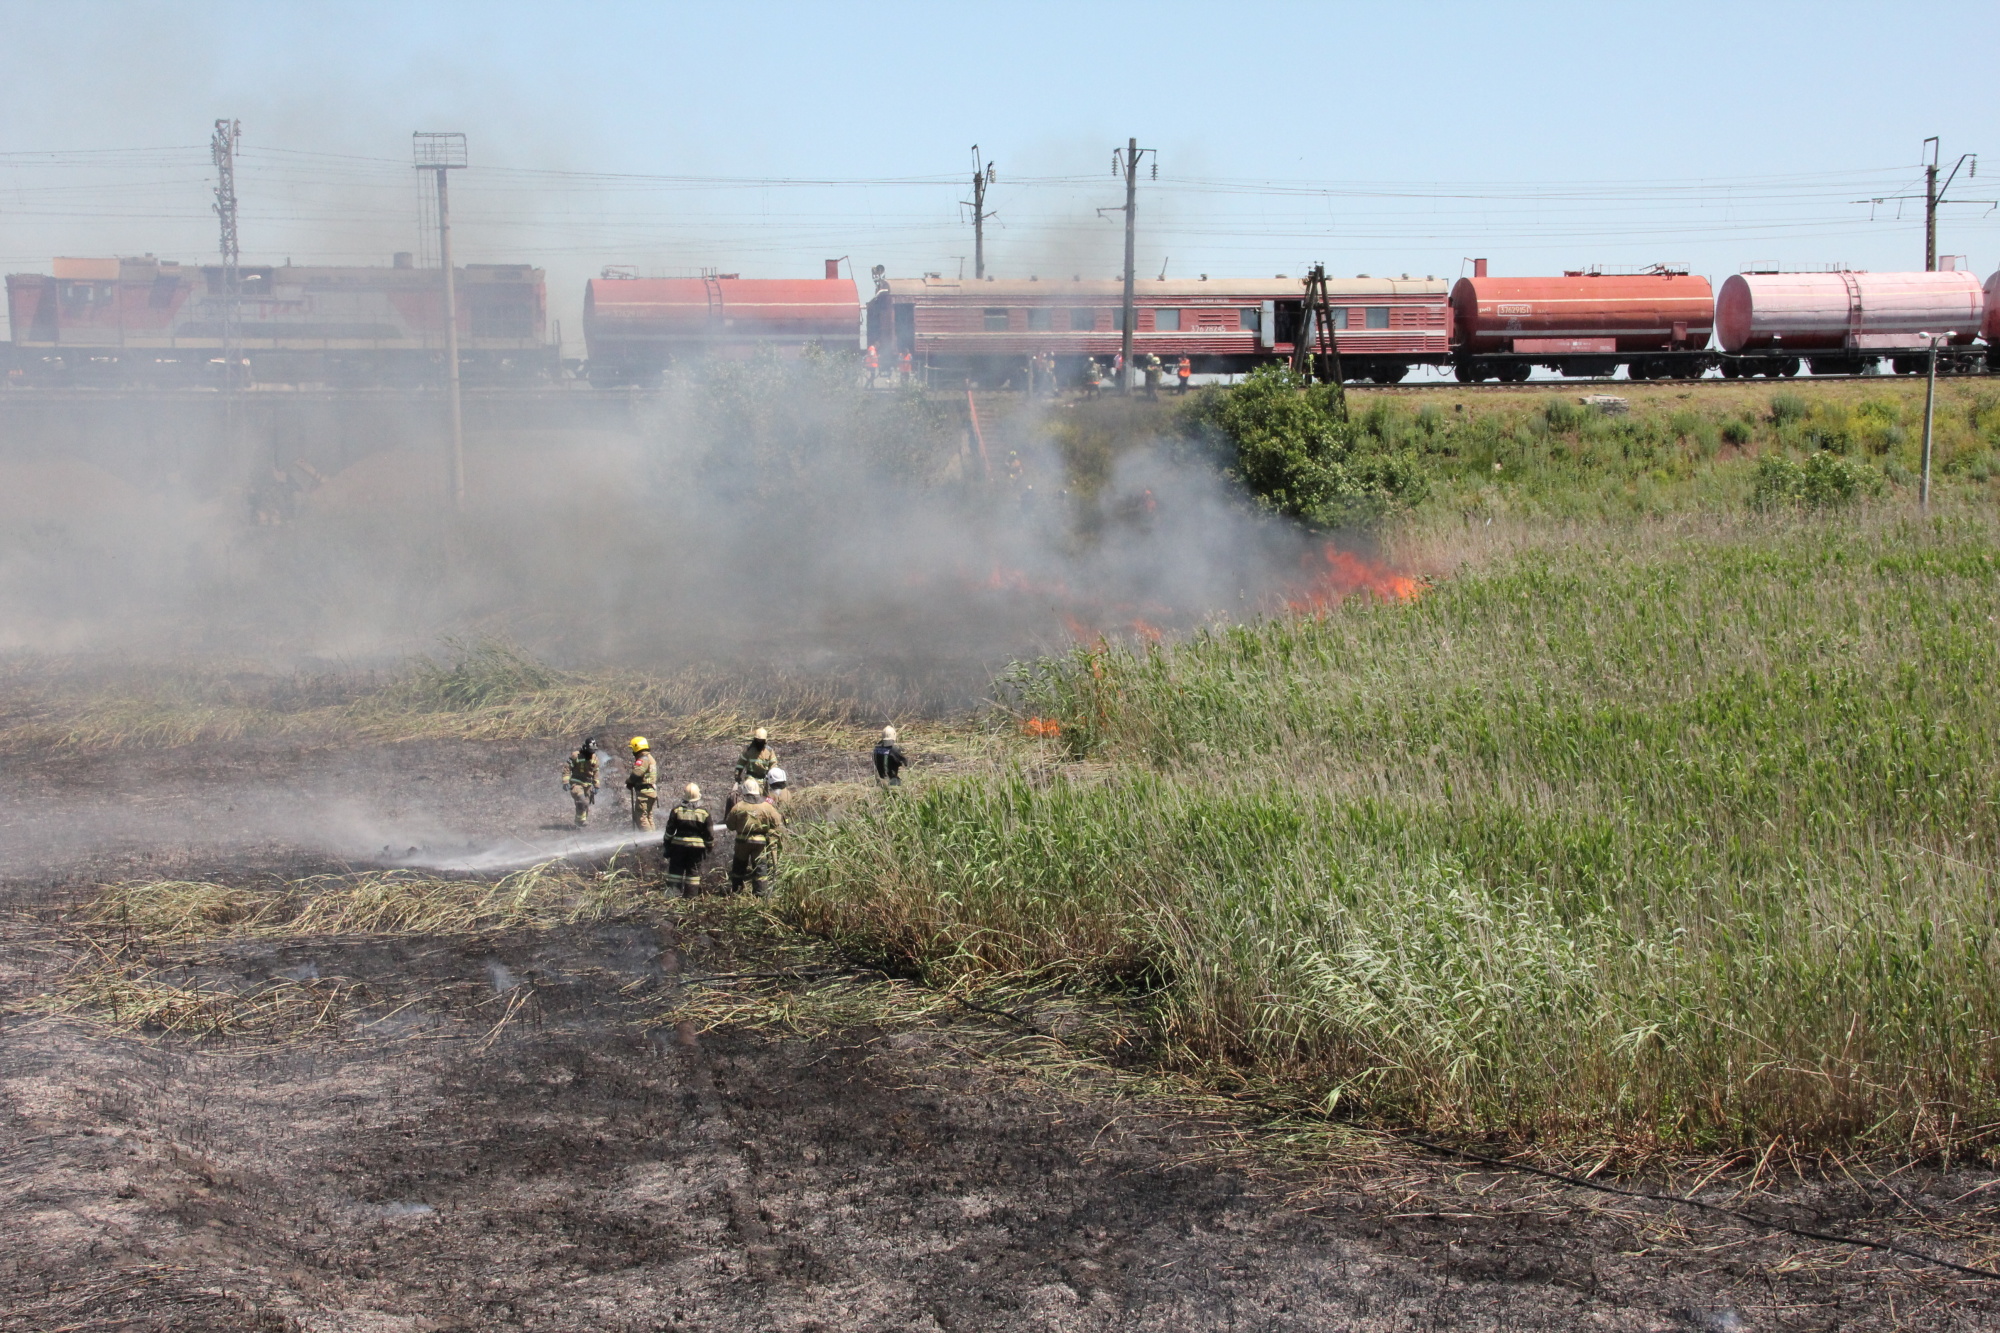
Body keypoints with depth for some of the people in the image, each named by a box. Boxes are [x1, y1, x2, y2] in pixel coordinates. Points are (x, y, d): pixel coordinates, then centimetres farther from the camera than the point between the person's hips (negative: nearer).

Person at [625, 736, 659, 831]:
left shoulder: (643, 759, -13)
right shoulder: (651, 758, 21)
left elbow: (636, 774, -23)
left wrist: (628, 781, -4)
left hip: (644, 791, -10)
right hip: (653, 791, 10)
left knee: (640, 816, -10)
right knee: (648, 816, 18)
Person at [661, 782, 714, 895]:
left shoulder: (676, 810, -4)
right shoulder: (704, 812, -3)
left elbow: (670, 830, -1)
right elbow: (709, 832, 1)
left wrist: (666, 843, 10)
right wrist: (710, 846, 13)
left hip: (679, 844, 0)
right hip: (697, 846, 0)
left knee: (676, 868, 9)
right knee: (694, 870, 8)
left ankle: (674, 890, 8)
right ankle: (691, 893, 8)